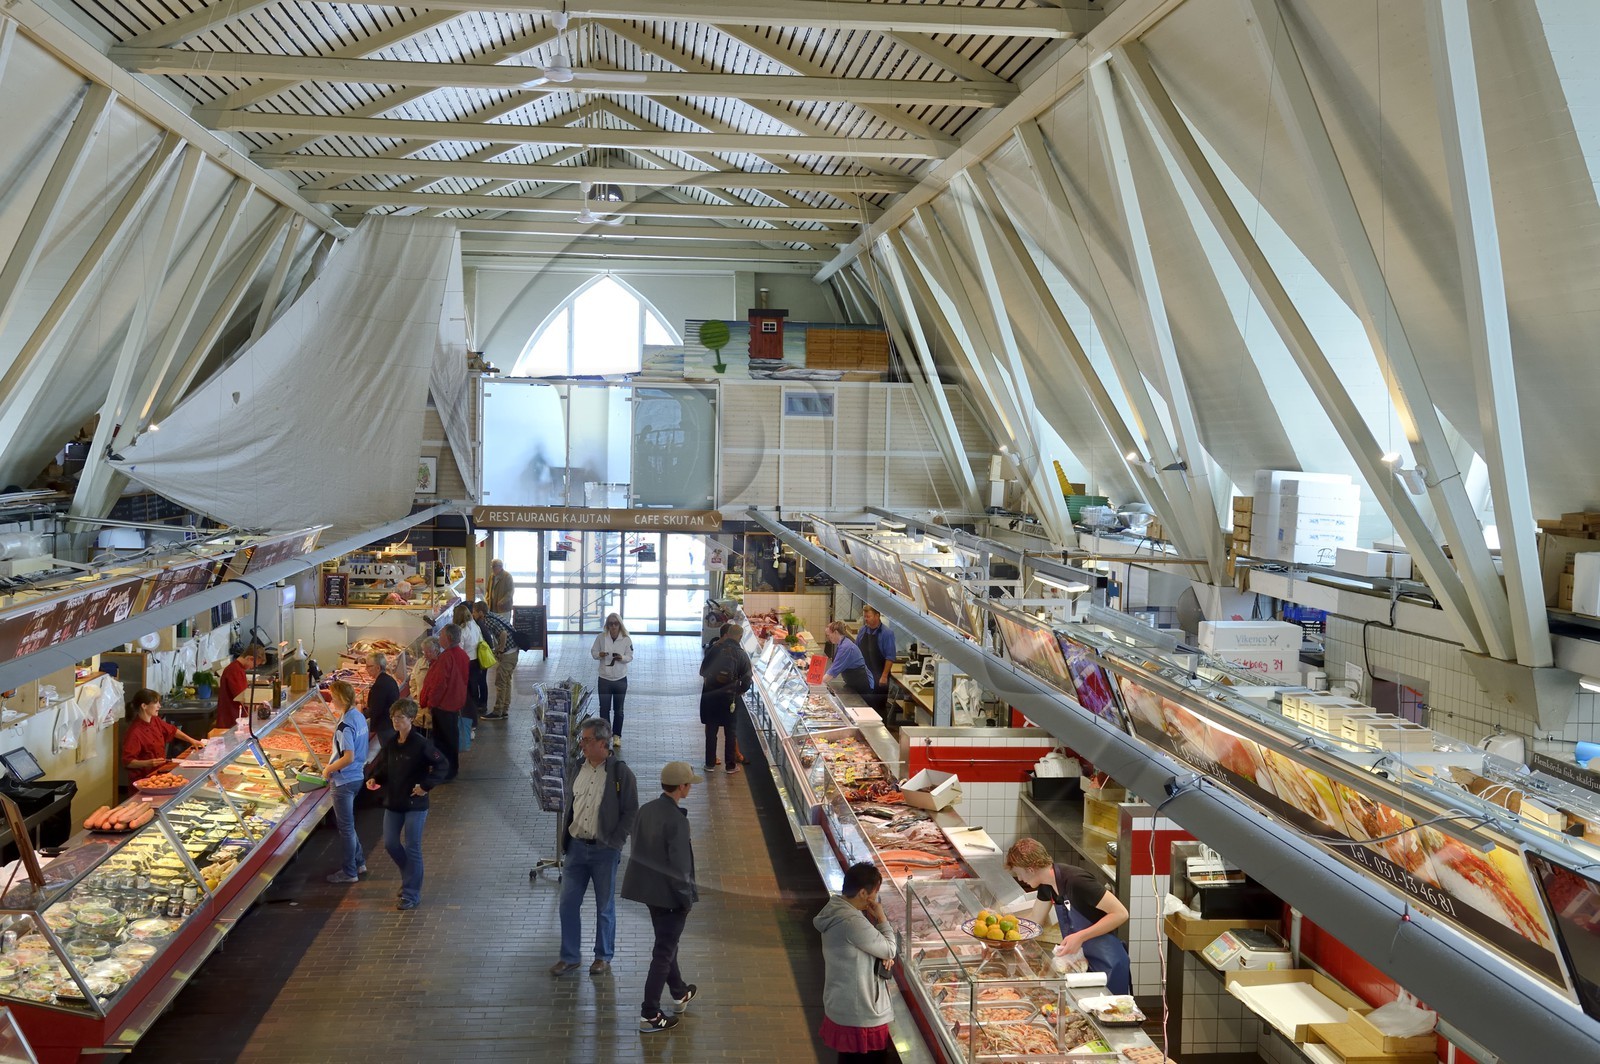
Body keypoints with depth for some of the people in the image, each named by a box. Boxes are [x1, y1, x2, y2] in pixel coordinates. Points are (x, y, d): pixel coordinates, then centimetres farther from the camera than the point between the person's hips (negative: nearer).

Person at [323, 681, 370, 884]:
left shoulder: (345, 726, -24)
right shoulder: (359, 716, 3)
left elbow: (348, 758, -30)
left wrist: (329, 769, -14)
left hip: (344, 781, -9)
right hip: (357, 776, 9)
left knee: (346, 827, 4)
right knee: (347, 823, 23)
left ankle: (350, 872, 16)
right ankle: (359, 862, 31)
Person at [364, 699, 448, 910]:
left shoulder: (420, 745, -15)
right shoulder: (391, 745, 5)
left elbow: (442, 765, -16)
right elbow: (381, 767, 17)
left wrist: (426, 786, -19)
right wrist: (374, 779, -2)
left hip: (415, 804, -6)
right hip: (393, 802, 7)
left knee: (412, 848, 0)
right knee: (390, 843, 10)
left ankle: (411, 894, 9)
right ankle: (410, 877, 34)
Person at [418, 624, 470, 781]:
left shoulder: (446, 657, -24)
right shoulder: (462, 654, 2)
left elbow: (439, 683, -24)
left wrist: (430, 703, -15)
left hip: (443, 705, -8)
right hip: (456, 702, 8)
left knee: (442, 739, 4)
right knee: (452, 736, 20)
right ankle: (453, 768, 31)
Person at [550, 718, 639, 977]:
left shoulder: (620, 773, -12)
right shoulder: (580, 767, 4)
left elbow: (631, 813, -10)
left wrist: (613, 842, -14)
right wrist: (566, 832, 9)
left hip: (604, 851, -5)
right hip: (576, 847, 5)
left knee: (605, 907, 9)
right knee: (568, 903, 7)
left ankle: (604, 957, 25)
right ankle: (569, 957, 21)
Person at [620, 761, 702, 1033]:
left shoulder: (645, 810, -1)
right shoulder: (676, 820, -24)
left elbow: (638, 849, 8)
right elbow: (680, 865, -23)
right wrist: (687, 898, -10)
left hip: (647, 887, 8)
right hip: (669, 892, -8)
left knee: (666, 942, 25)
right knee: (664, 951, 4)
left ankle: (680, 994, 43)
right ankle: (650, 1015, 9)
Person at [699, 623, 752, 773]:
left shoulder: (715, 649, -5)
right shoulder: (741, 655, -10)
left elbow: (702, 671, 2)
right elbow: (747, 680, -8)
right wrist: (739, 691, 10)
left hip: (710, 695, 2)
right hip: (729, 697, -2)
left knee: (711, 729, 14)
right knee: (730, 731, 10)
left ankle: (710, 762, 22)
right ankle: (730, 765, 17)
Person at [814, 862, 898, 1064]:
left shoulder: (836, 909, 3)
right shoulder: (853, 922, -28)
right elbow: (889, 950, -17)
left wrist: (882, 957, -4)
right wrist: (882, 919, -7)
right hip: (860, 1015, -10)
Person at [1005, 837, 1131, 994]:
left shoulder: (1075, 881, -27)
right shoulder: (1046, 885, -1)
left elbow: (1121, 914, -25)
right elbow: (1035, 920, 14)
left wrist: (1080, 937, -28)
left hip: (1108, 965, -8)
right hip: (1085, 961, 8)